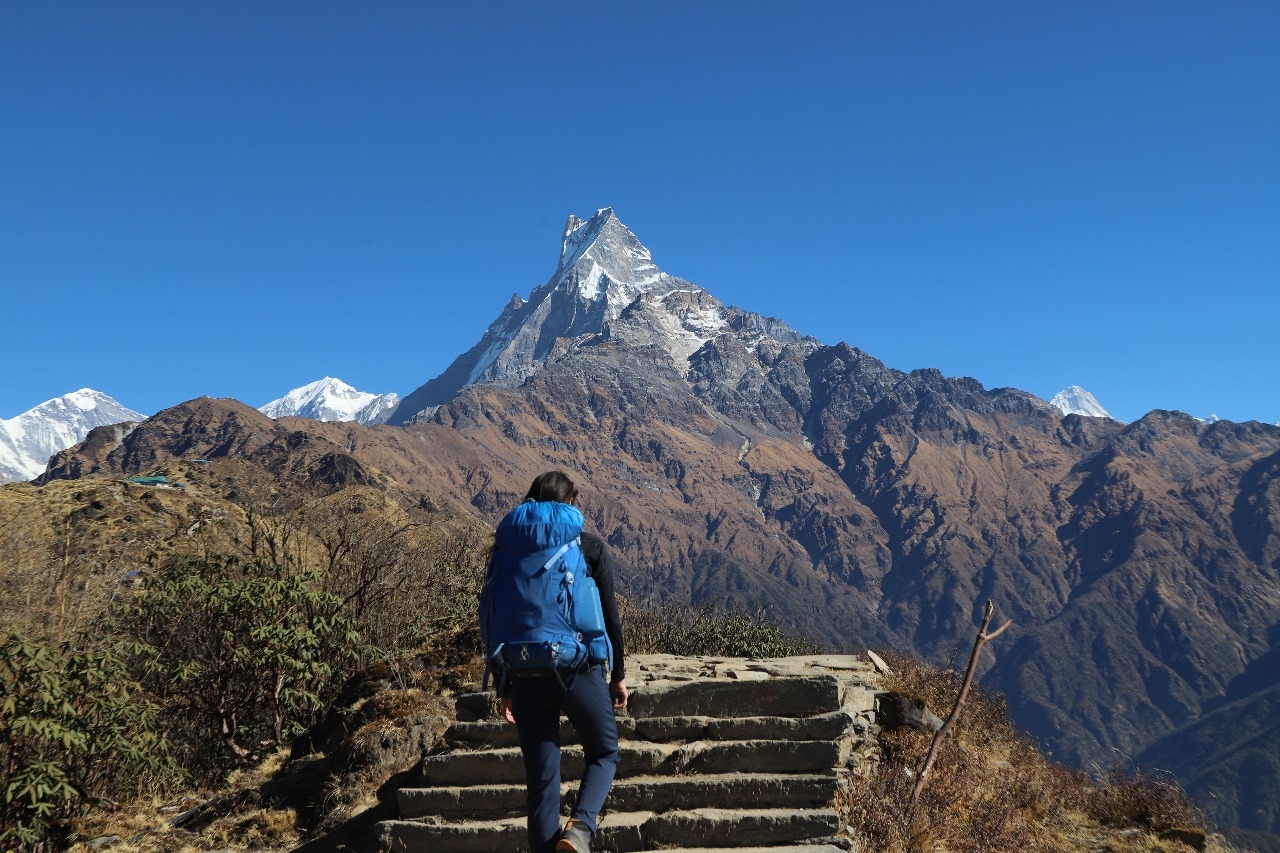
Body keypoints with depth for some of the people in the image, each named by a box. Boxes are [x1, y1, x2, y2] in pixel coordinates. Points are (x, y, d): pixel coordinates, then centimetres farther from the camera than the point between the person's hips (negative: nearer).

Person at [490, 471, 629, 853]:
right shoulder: (591, 548, 0)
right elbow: (609, 616, -1)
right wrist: (618, 674, 9)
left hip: (528, 677, 2)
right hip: (580, 670, -2)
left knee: (541, 779, 10)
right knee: (604, 753, 18)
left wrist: (504, 689, 11)